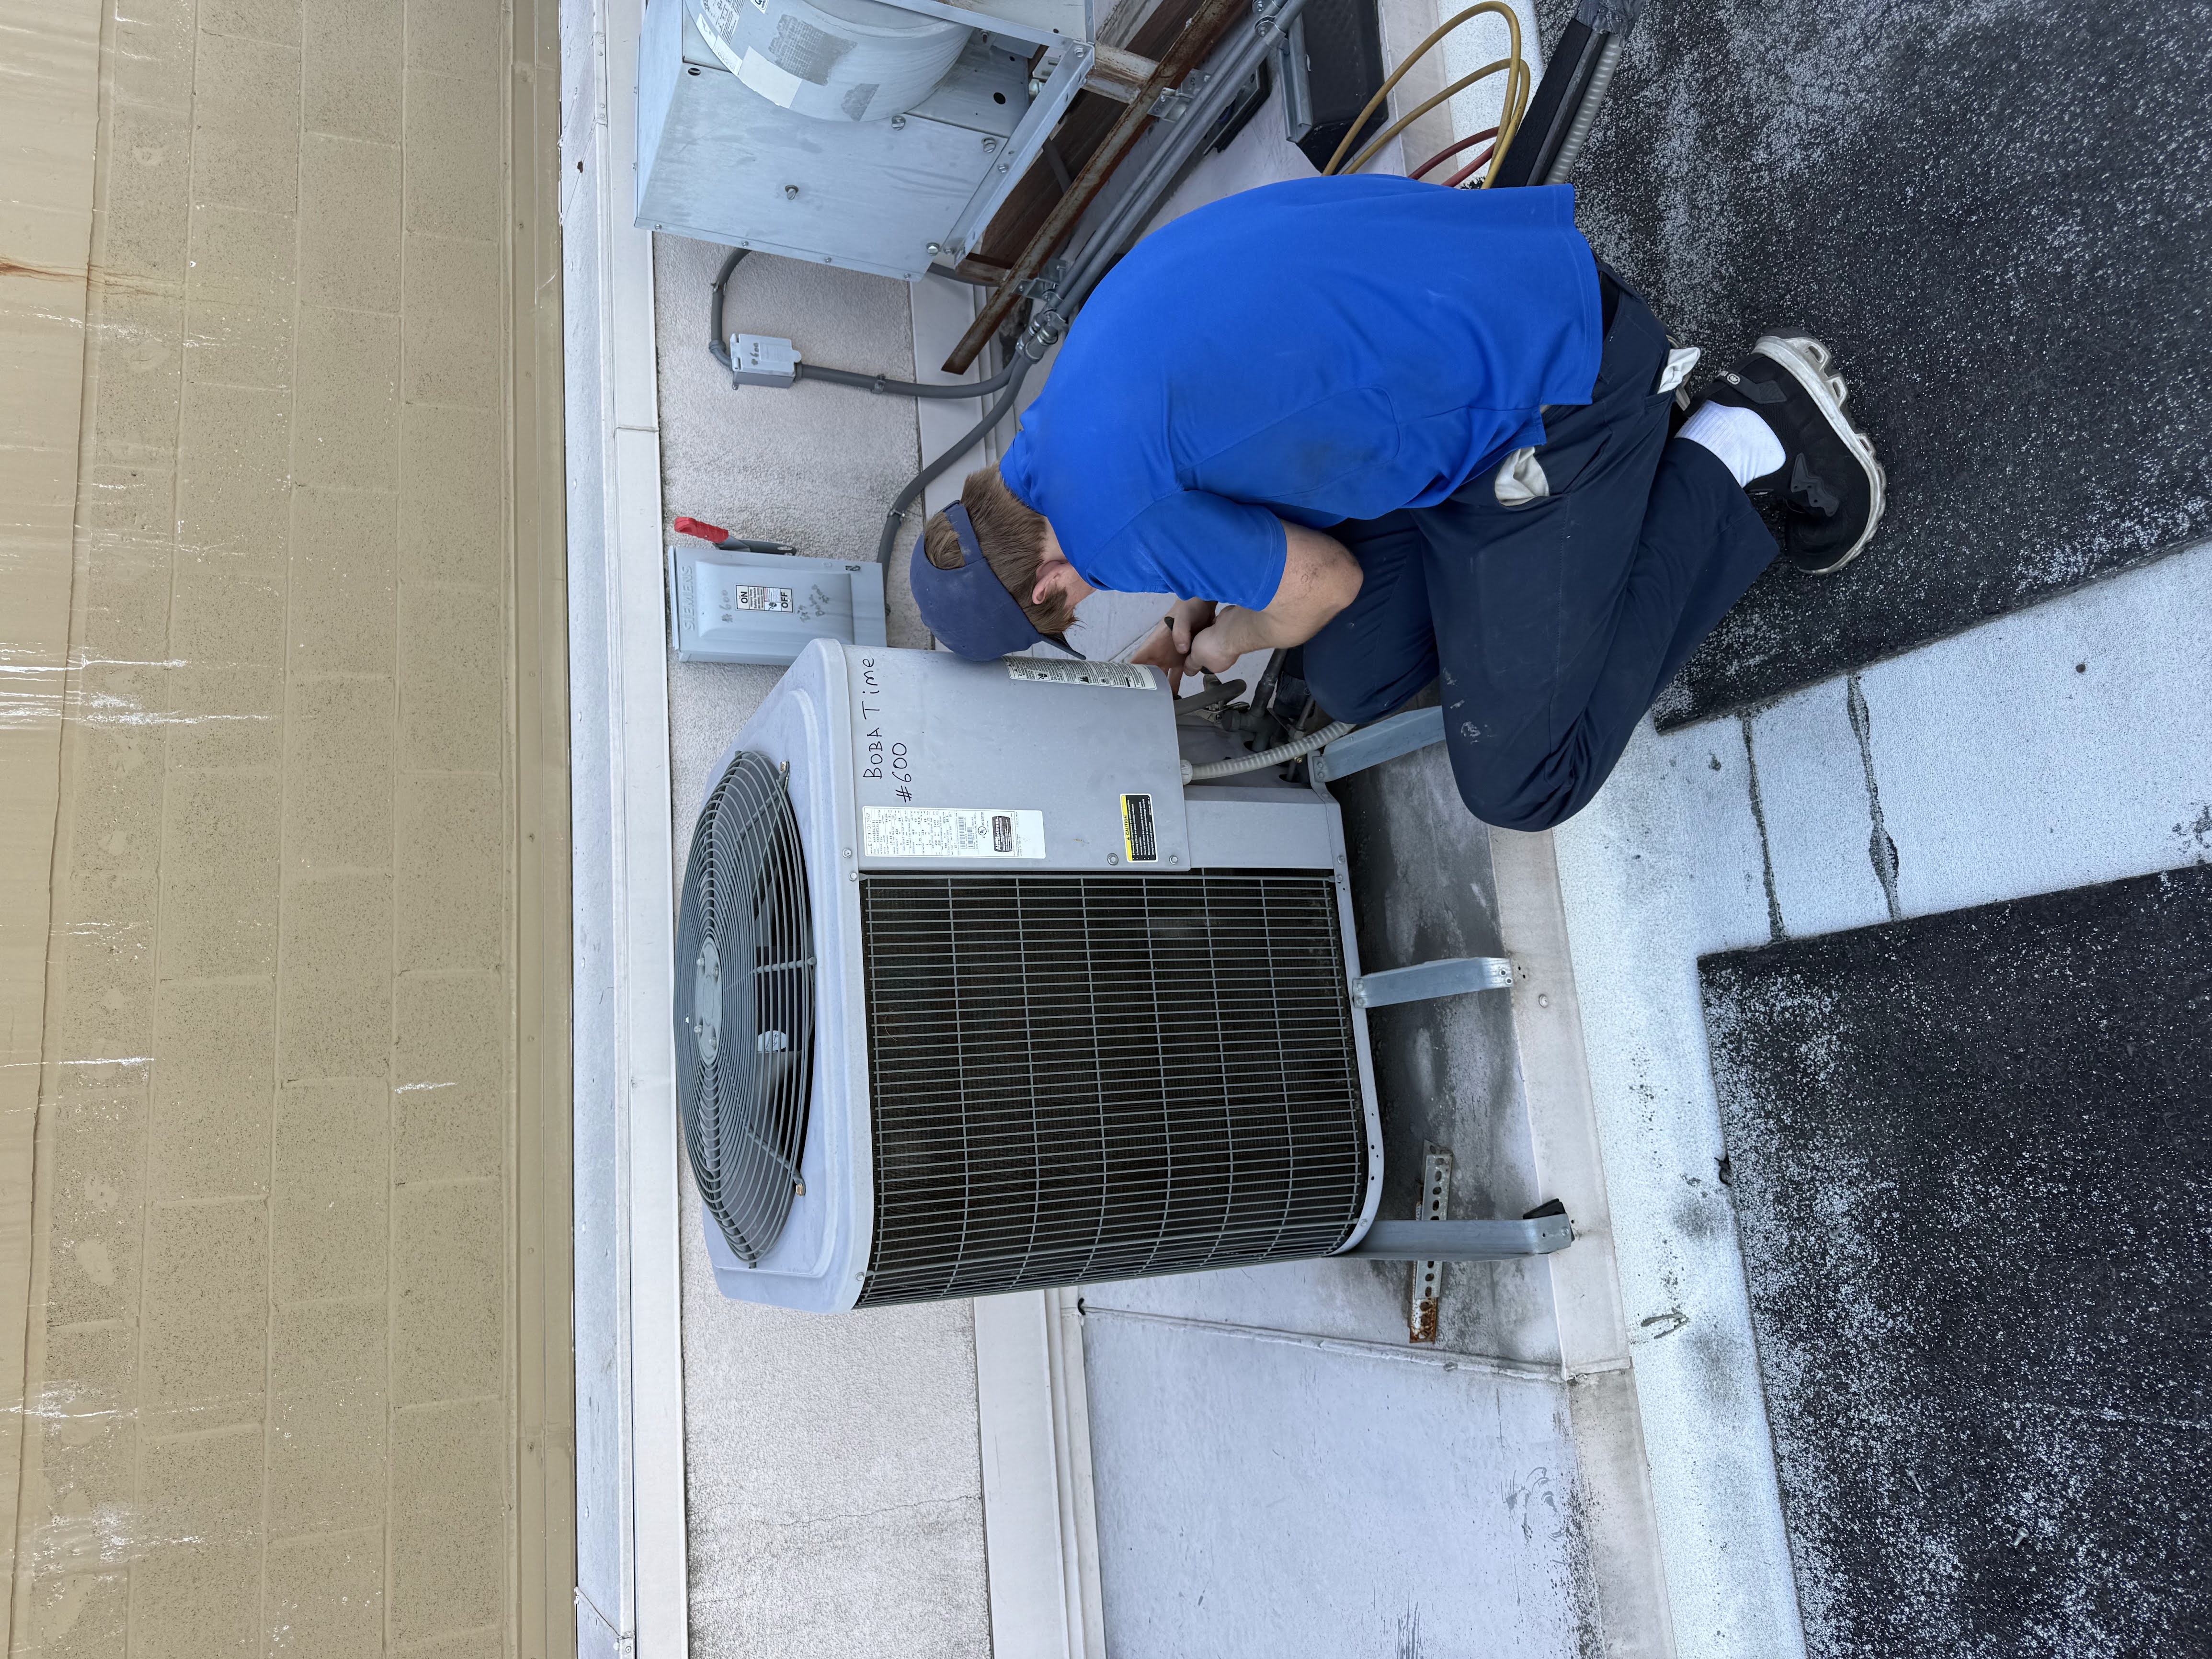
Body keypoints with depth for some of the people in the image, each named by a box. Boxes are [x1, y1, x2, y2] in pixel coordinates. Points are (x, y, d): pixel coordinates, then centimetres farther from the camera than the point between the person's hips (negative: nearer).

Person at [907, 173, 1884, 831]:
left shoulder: (1106, 515, -22)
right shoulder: (1090, 359, 6)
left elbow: (1327, 581, -7)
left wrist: (1235, 639, 14)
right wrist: (1213, 596, 19)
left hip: (1552, 401, -9)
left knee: (1521, 781, 0)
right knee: (1352, 686, 13)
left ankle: (1738, 453, 3)